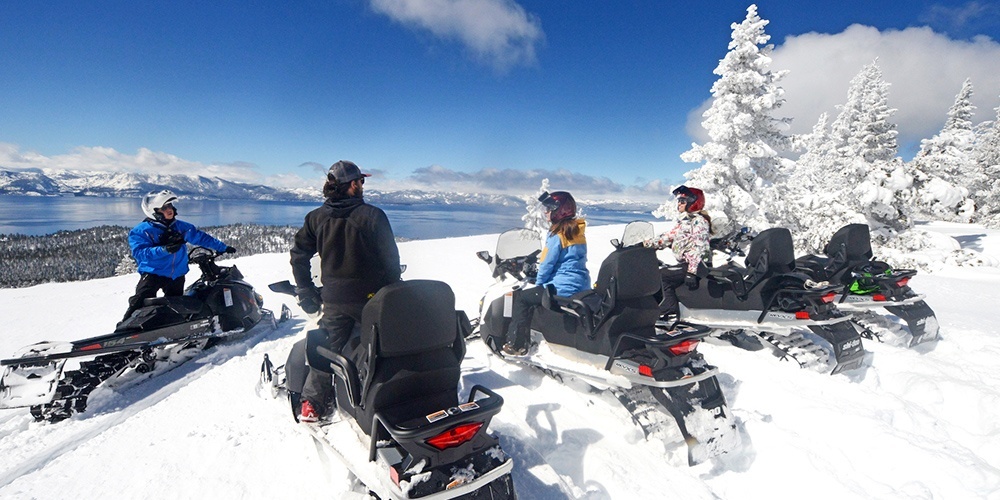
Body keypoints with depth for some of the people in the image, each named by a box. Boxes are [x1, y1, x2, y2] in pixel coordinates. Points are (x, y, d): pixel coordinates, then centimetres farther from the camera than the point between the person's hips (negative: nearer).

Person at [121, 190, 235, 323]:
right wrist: (164, 250, -35)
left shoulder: (181, 227, 6)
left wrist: (223, 247, 18)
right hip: (152, 274, -5)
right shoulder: (140, 231, -8)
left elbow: (200, 237, 16)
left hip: (177, 276, 5)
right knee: (139, 304, -18)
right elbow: (139, 252, -20)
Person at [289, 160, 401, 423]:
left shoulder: (317, 217, 0)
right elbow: (390, 257, -9)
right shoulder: (373, 215, -12)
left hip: (334, 299, 3)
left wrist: (307, 293, 12)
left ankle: (311, 404, 15)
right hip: (371, 297, -3)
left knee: (327, 349, 14)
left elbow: (298, 255, 5)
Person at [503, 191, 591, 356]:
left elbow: (548, 264, -12)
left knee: (521, 297, 4)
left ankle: (517, 345, 4)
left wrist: (538, 284, 4)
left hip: (562, 288, -9)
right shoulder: (578, 232, 10)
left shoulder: (557, 235, -15)